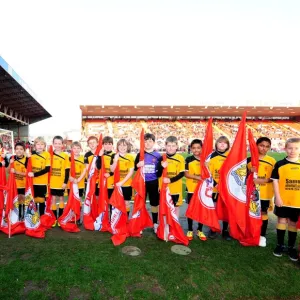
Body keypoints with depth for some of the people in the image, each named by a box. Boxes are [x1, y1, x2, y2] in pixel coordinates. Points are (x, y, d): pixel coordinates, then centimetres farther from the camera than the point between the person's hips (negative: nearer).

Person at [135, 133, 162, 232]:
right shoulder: (140, 155, -1)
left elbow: (160, 171, 3)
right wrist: (138, 165, -20)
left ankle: (155, 223, 27)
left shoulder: (158, 156, -2)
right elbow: (135, 168, 3)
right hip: (142, 182, 0)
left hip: (154, 183, 0)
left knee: (155, 203, 11)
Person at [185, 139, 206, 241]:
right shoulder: (189, 160, -5)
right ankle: (190, 230, 23)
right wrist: (198, 177, -19)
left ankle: (200, 230, 27)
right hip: (192, 189, -2)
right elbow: (186, 174, -10)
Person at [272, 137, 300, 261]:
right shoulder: (280, 164, -5)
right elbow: (275, 181, -5)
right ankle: (280, 245, 25)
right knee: (282, 221, 10)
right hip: (282, 200, -1)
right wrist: (278, 197, -10)